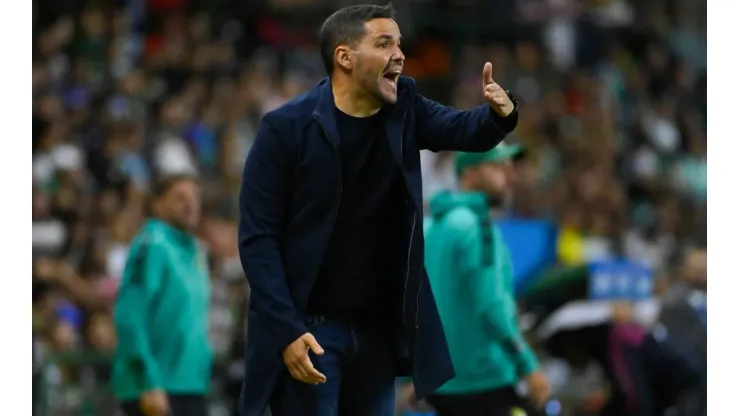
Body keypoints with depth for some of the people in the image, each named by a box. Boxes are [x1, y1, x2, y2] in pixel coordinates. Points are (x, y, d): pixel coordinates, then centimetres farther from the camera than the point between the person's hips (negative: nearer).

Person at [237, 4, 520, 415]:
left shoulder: (403, 108, 4)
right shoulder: (288, 127, -13)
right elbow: (258, 237, -13)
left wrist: (499, 114, -28)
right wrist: (287, 330, -20)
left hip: (379, 329, 5)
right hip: (308, 327, -5)